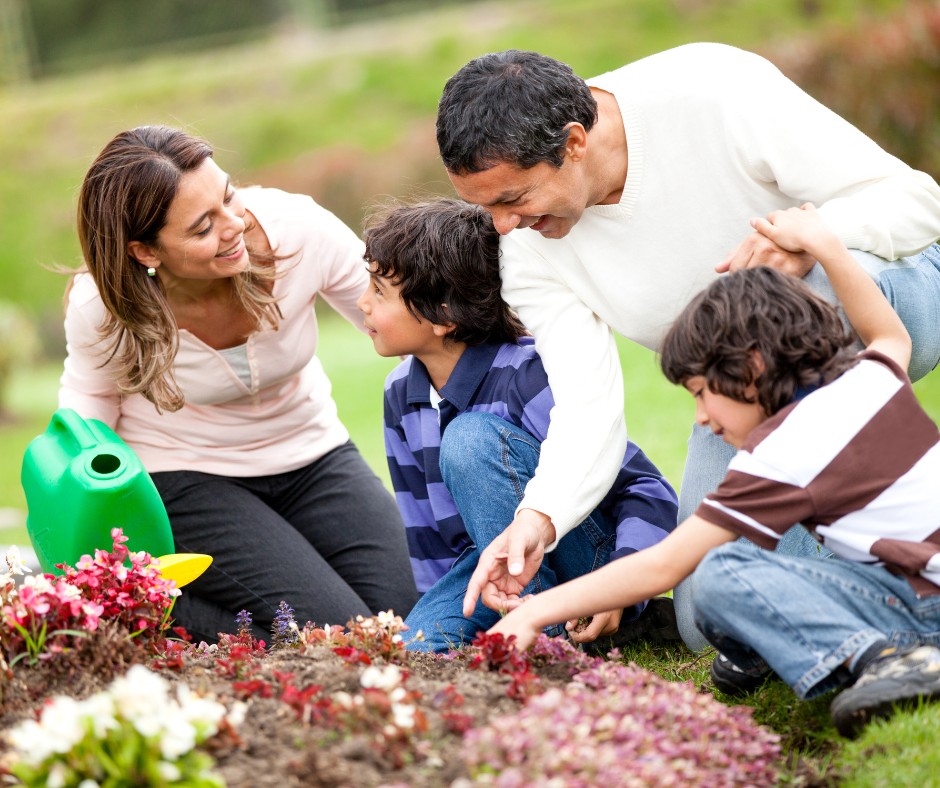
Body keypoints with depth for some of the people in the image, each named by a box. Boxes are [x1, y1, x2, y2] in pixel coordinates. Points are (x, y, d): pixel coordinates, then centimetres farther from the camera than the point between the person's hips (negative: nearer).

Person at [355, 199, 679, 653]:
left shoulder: (527, 374, -21)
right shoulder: (400, 395, 1)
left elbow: (649, 492, -20)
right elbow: (424, 526, 12)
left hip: (589, 552, -5)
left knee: (472, 437, -30)